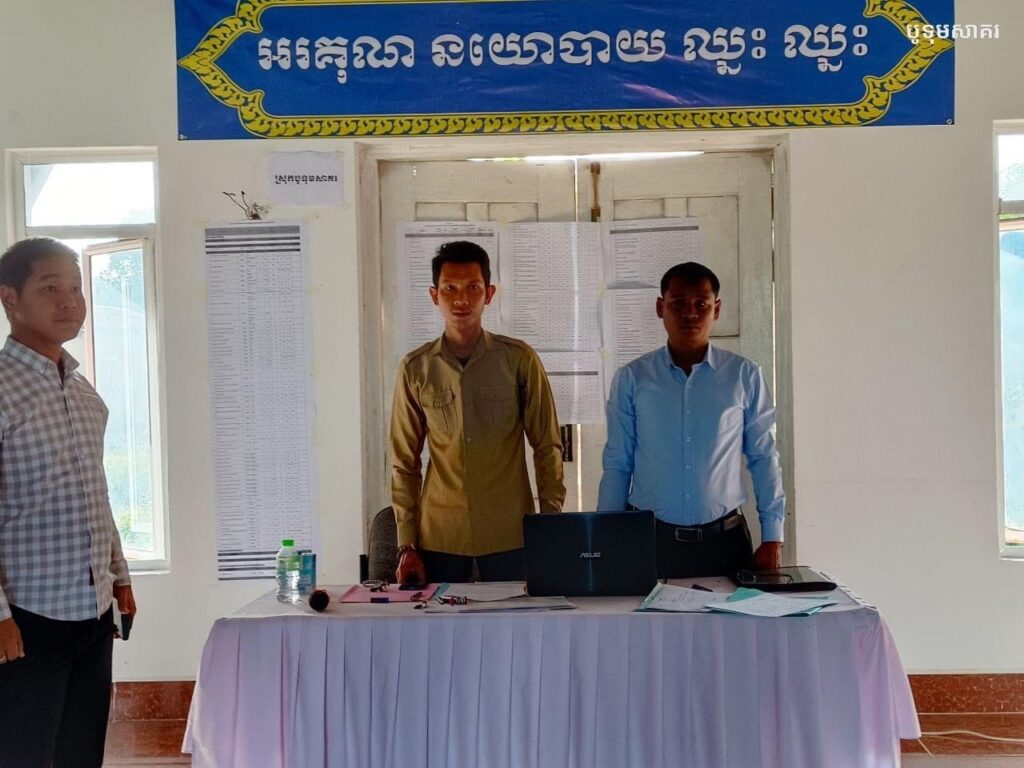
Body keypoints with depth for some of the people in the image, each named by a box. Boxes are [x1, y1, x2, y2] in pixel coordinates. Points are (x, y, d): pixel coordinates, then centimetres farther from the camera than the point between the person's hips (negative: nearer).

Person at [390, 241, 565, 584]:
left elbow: (547, 448, 2)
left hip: (510, 536, -1)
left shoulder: (519, 359, -2)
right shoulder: (416, 368, 2)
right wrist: (407, 545, 2)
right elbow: (404, 463, 6)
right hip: (439, 536, 1)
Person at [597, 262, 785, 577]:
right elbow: (617, 465, 4)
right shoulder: (631, 379, 2)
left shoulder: (745, 376, 2)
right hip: (649, 539, 0)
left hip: (724, 539, 0)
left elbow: (764, 458, 5)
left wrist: (772, 538, -1)